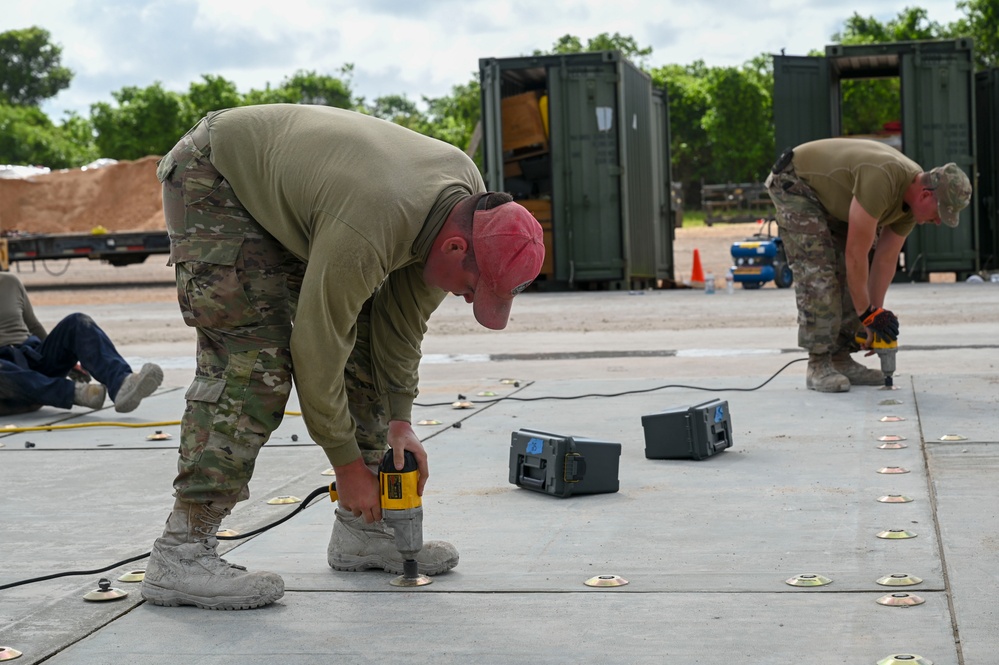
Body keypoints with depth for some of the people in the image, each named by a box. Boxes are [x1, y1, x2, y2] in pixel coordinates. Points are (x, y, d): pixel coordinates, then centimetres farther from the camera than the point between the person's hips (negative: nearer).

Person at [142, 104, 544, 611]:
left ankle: (360, 529, 9)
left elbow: (405, 316, -4)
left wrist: (399, 420, -6)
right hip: (213, 181, -9)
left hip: (281, 181, 9)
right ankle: (181, 554, -15)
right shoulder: (363, 234, -39)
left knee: (363, 341, 2)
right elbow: (317, 351, -29)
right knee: (253, 361, -19)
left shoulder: (471, 200, -14)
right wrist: (348, 465, -18)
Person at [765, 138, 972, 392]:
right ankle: (819, 365, -12)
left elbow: (885, 260, -4)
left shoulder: (913, 199, -10)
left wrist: (875, 312, -7)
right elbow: (856, 254, -33)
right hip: (794, 183, -9)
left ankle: (841, 358, 7)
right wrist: (868, 313, -25)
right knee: (817, 272, -18)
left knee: (858, 276, 2)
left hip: (832, 196, 9)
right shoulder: (881, 181, -38)